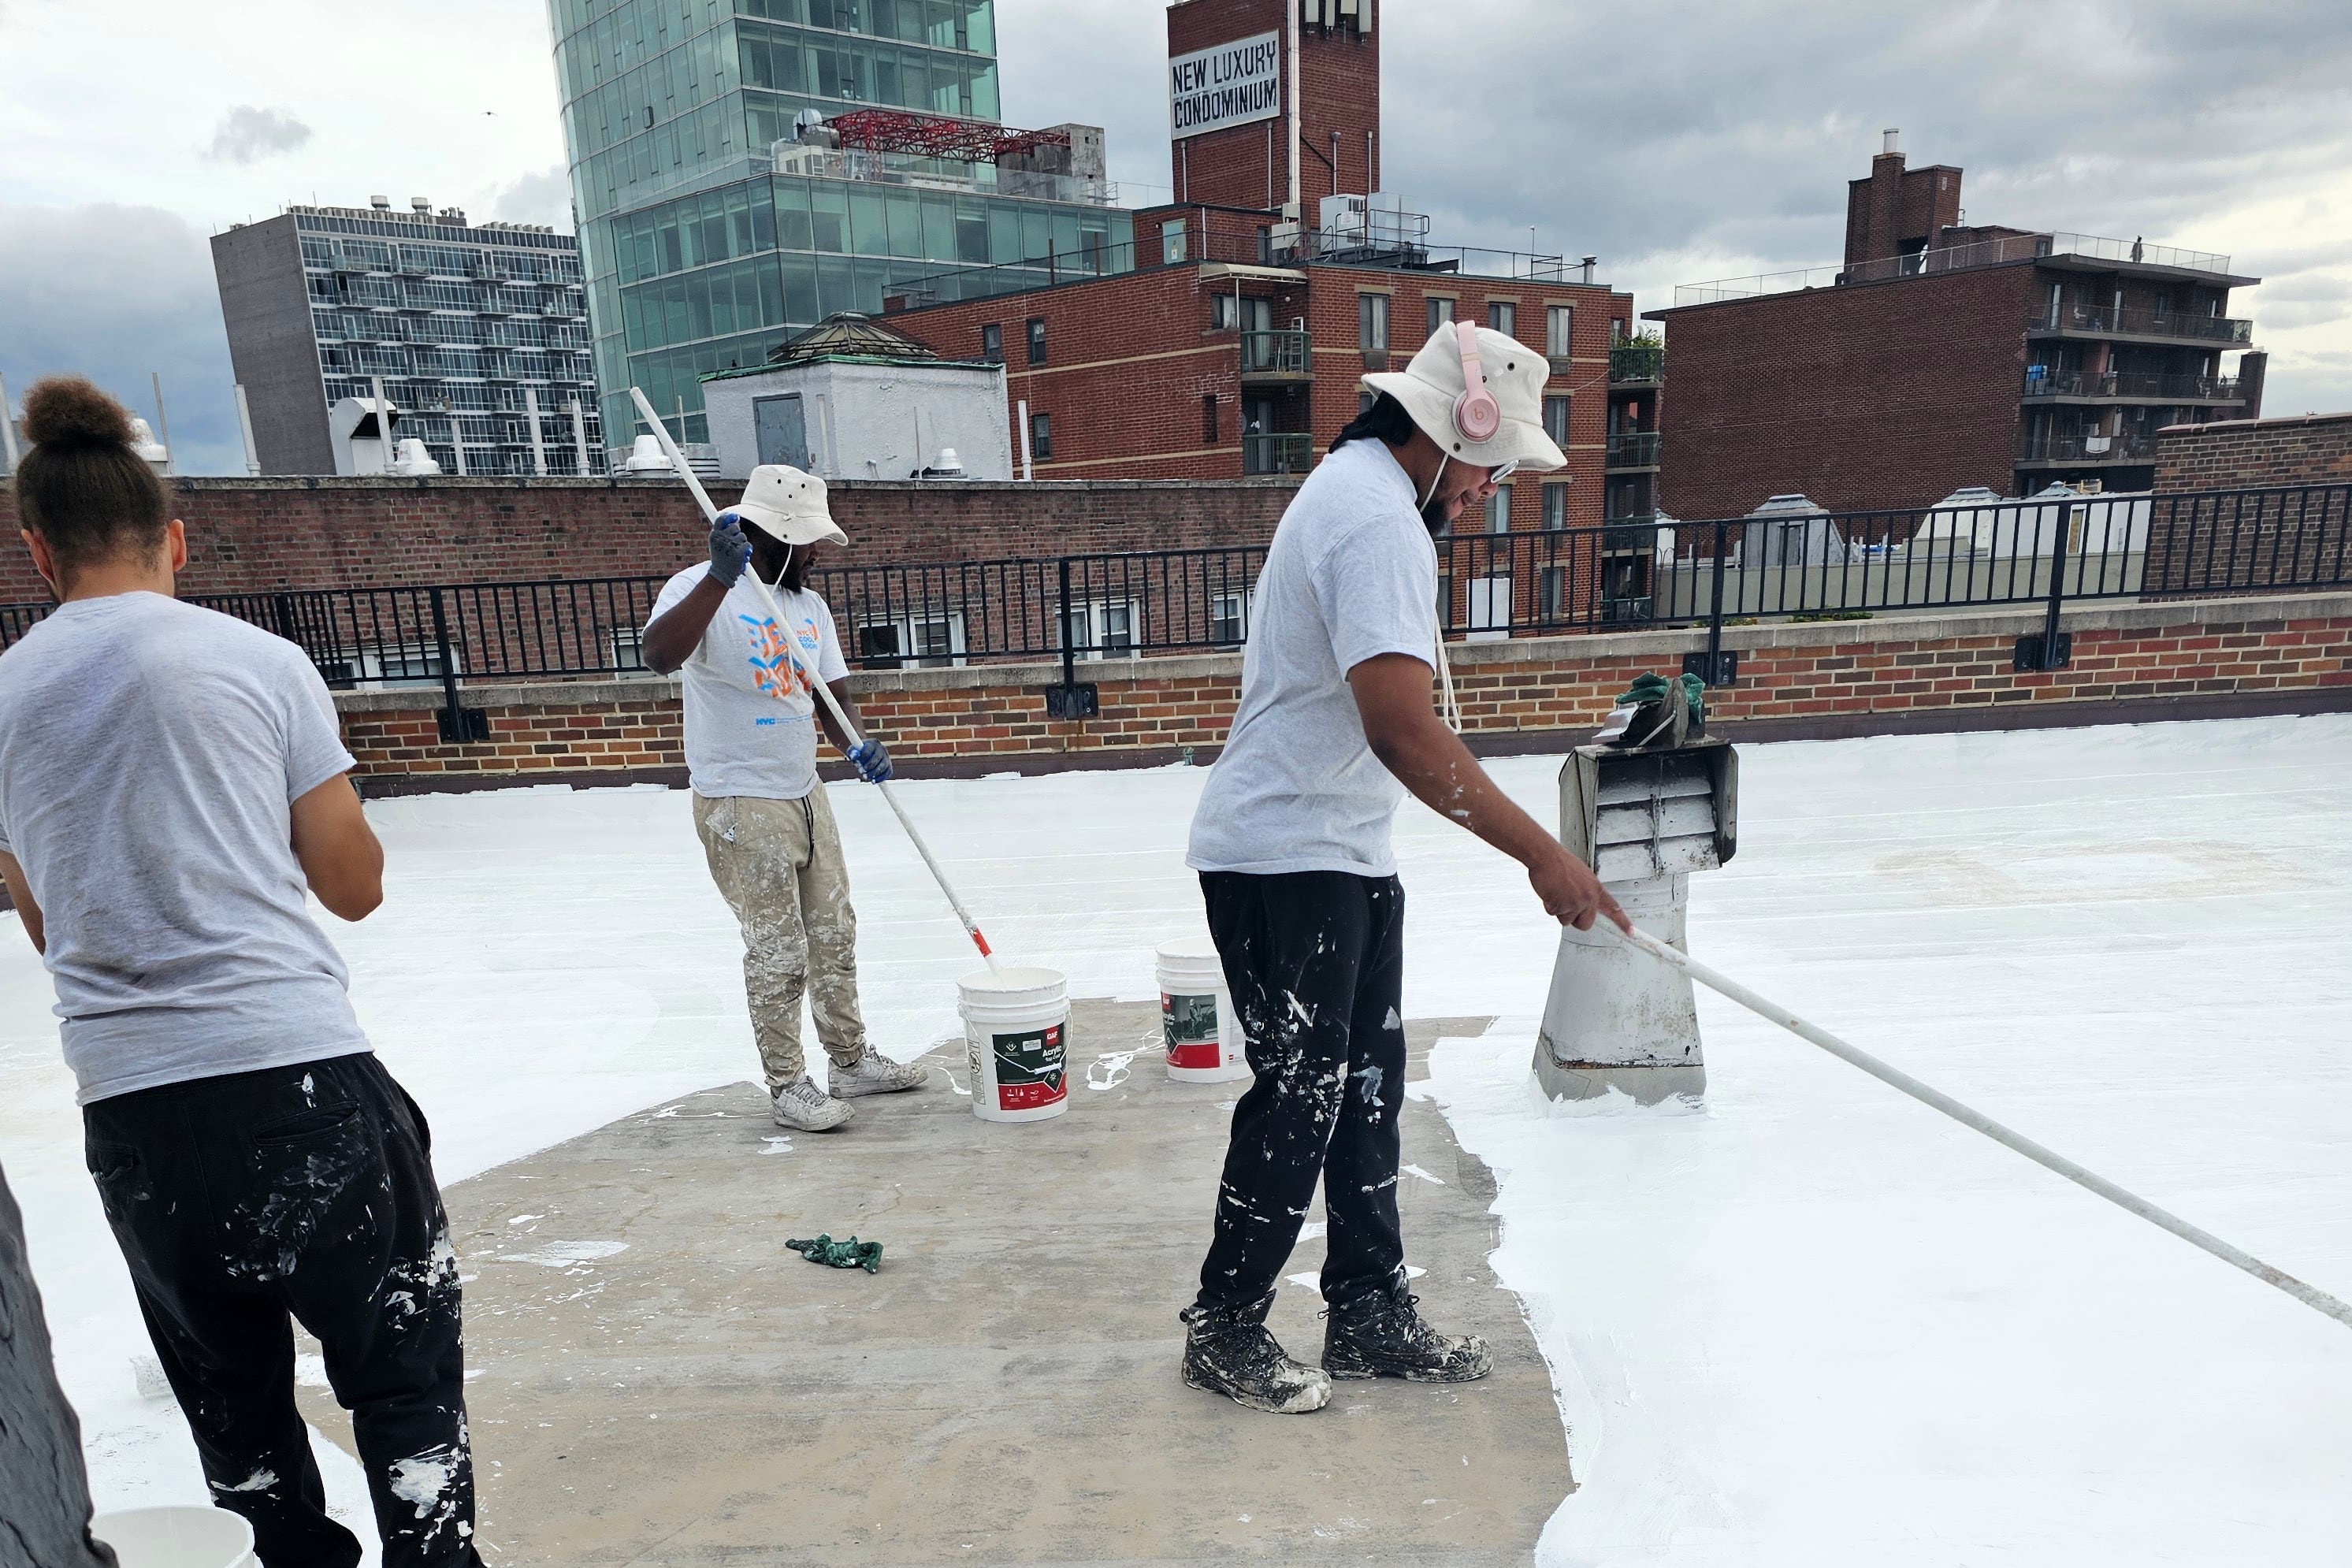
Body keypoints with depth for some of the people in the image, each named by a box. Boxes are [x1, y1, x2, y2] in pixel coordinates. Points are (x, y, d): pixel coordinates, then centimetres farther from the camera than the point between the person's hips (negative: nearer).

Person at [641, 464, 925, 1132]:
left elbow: (832, 695, 9)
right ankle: (787, 1085, 16)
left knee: (833, 937, 16)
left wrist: (858, 742, -11)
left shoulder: (809, 605, 9)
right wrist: (721, 576, -43)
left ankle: (851, 1060, 31)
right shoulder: (703, 589, -15)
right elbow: (660, 654, -35)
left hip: (806, 795, 8)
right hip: (740, 807, -8)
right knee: (777, 952, 0)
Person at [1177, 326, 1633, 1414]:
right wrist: (1542, 855, -29)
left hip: (1343, 854, 11)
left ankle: (1368, 1315, 26)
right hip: (1287, 859, -11)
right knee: (1300, 1094, -1)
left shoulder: (1354, 483, 15)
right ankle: (1224, 1332, 17)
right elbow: (1398, 725, -31)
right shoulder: (1378, 517, -20)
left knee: (1366, 1078, 14)